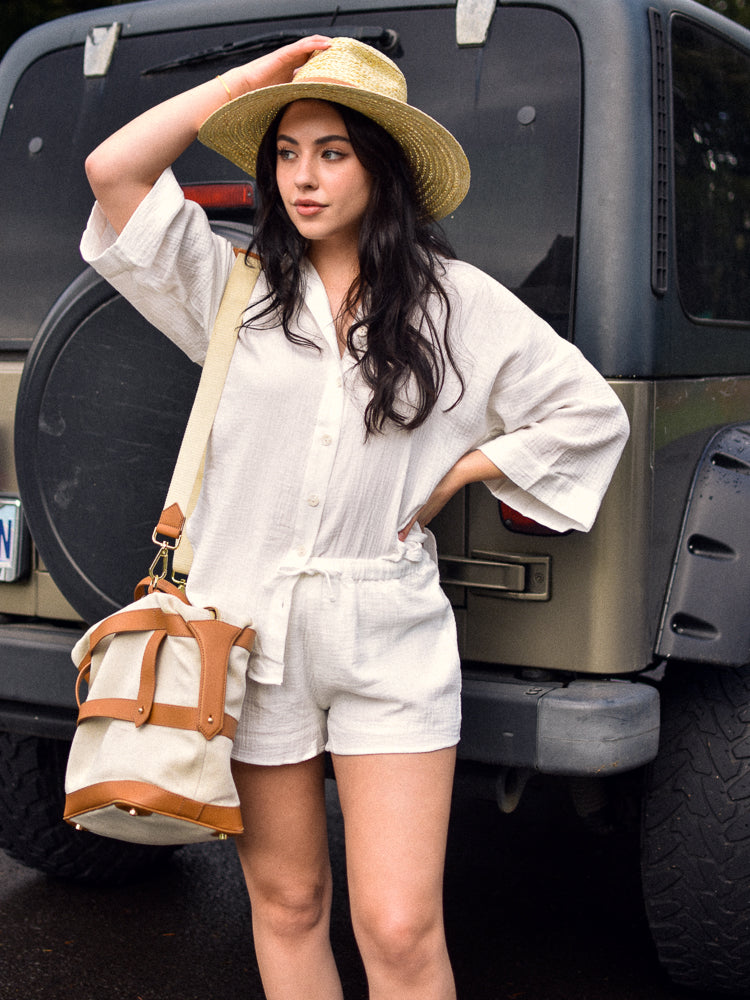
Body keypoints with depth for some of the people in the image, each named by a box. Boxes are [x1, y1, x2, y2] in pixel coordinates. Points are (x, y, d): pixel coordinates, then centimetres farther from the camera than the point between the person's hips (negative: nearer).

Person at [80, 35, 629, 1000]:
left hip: (389, 639, -1)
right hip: (251, 631, 2)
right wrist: (255, 76, 0)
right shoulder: (235, 288, 6)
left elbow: (590, 414, 9)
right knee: (286, 902, 13)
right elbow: (114, 170, -4)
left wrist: (452, 474, 3)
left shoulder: (456, 302, 4)